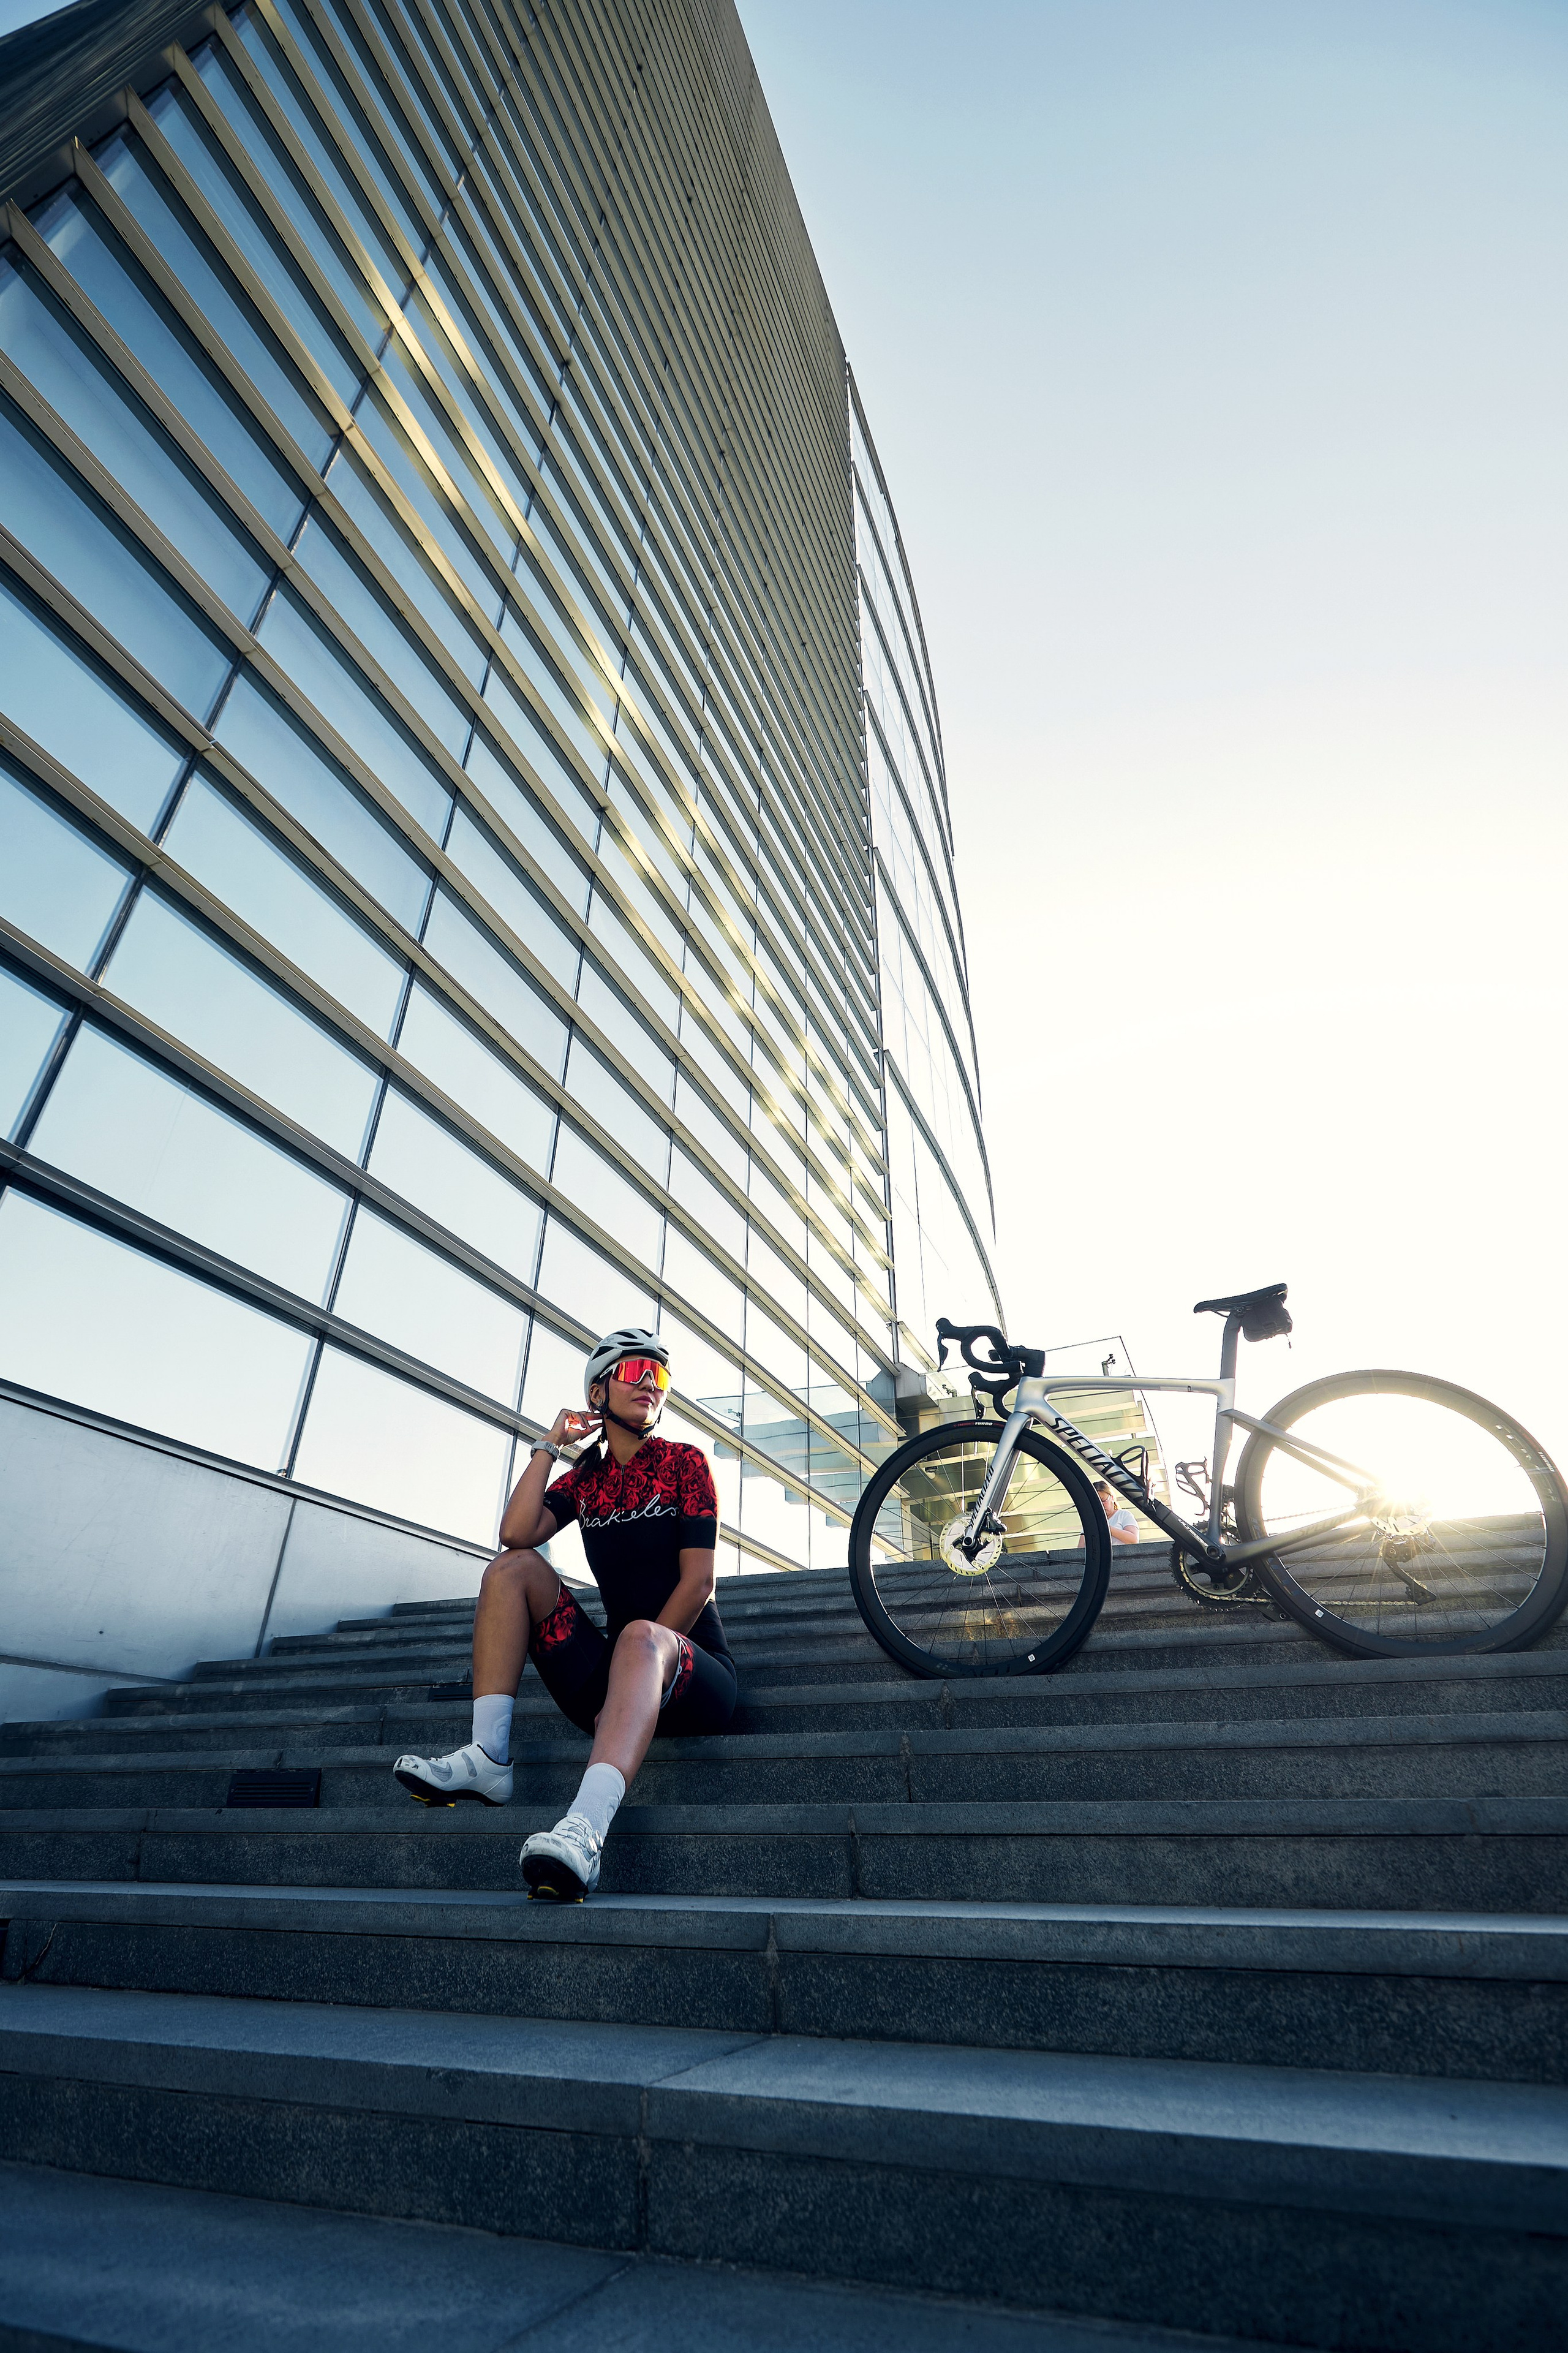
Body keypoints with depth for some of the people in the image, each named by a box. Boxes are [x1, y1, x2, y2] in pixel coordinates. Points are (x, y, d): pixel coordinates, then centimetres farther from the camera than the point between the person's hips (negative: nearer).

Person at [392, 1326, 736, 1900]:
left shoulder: (684, 1461, 1)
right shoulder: (584, 1479, 13)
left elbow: (698, 1582, -8)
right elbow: (516, 1534, -7)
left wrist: (644, 1663, -13)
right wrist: (551, 1445, -2)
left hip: (694, 1676, -5)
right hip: (612, 1678, 5)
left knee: (640, 1637, -39)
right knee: (514, 1567, -7)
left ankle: (585, 1832, -58)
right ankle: (488, 1760, -16)